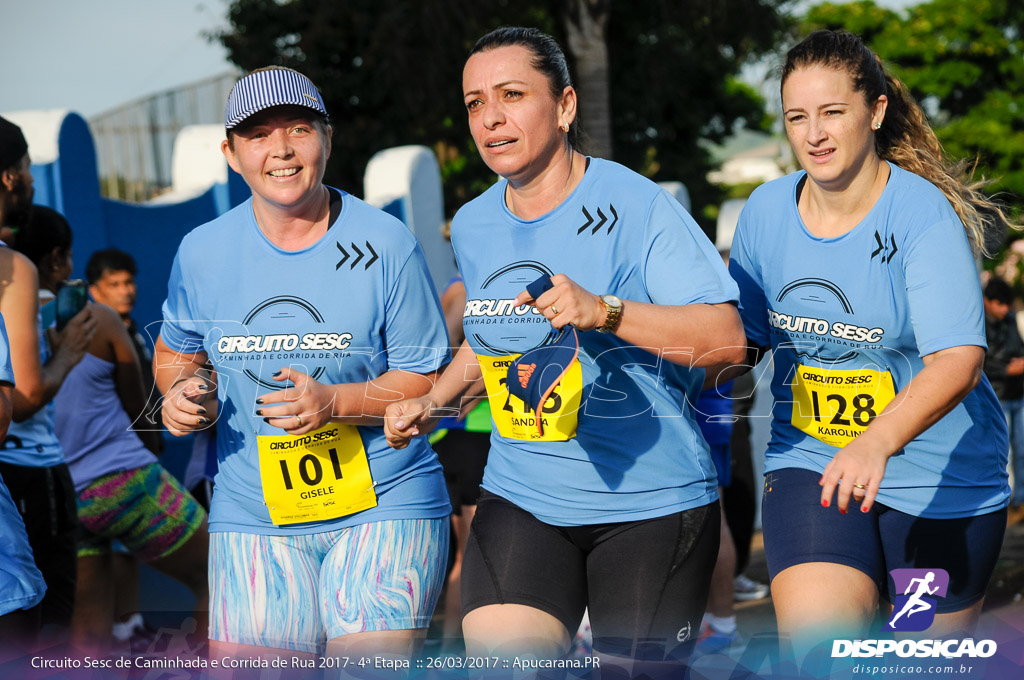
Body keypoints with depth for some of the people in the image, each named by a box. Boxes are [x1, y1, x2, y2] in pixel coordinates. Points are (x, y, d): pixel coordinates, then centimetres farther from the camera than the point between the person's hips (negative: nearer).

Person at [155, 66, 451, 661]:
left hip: (384, 506, -2)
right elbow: (177, 351, 21)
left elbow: (427, 380, -3)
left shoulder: (386, 244, -5)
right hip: (253, 516, 2)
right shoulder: (203, 253, 3)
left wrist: (334, 402, -19)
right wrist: (184, 392, -2)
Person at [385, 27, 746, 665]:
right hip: (521, 498, 4)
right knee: (496, 663, -15)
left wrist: (604, 311, -30)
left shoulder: (636, 206, -12)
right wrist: (434, 403, 9)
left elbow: (727, 338, -19)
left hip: (652, 500, -4)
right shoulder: (472, 226, 8)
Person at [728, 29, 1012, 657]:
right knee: (816, 651, -19)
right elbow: (739, 336, 13)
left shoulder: (923, 215, -18)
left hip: (940, 479, -2)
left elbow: (960, 361, -31)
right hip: (810, 460, 3)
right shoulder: (766, 210, -1)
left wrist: (875, 442, -46)